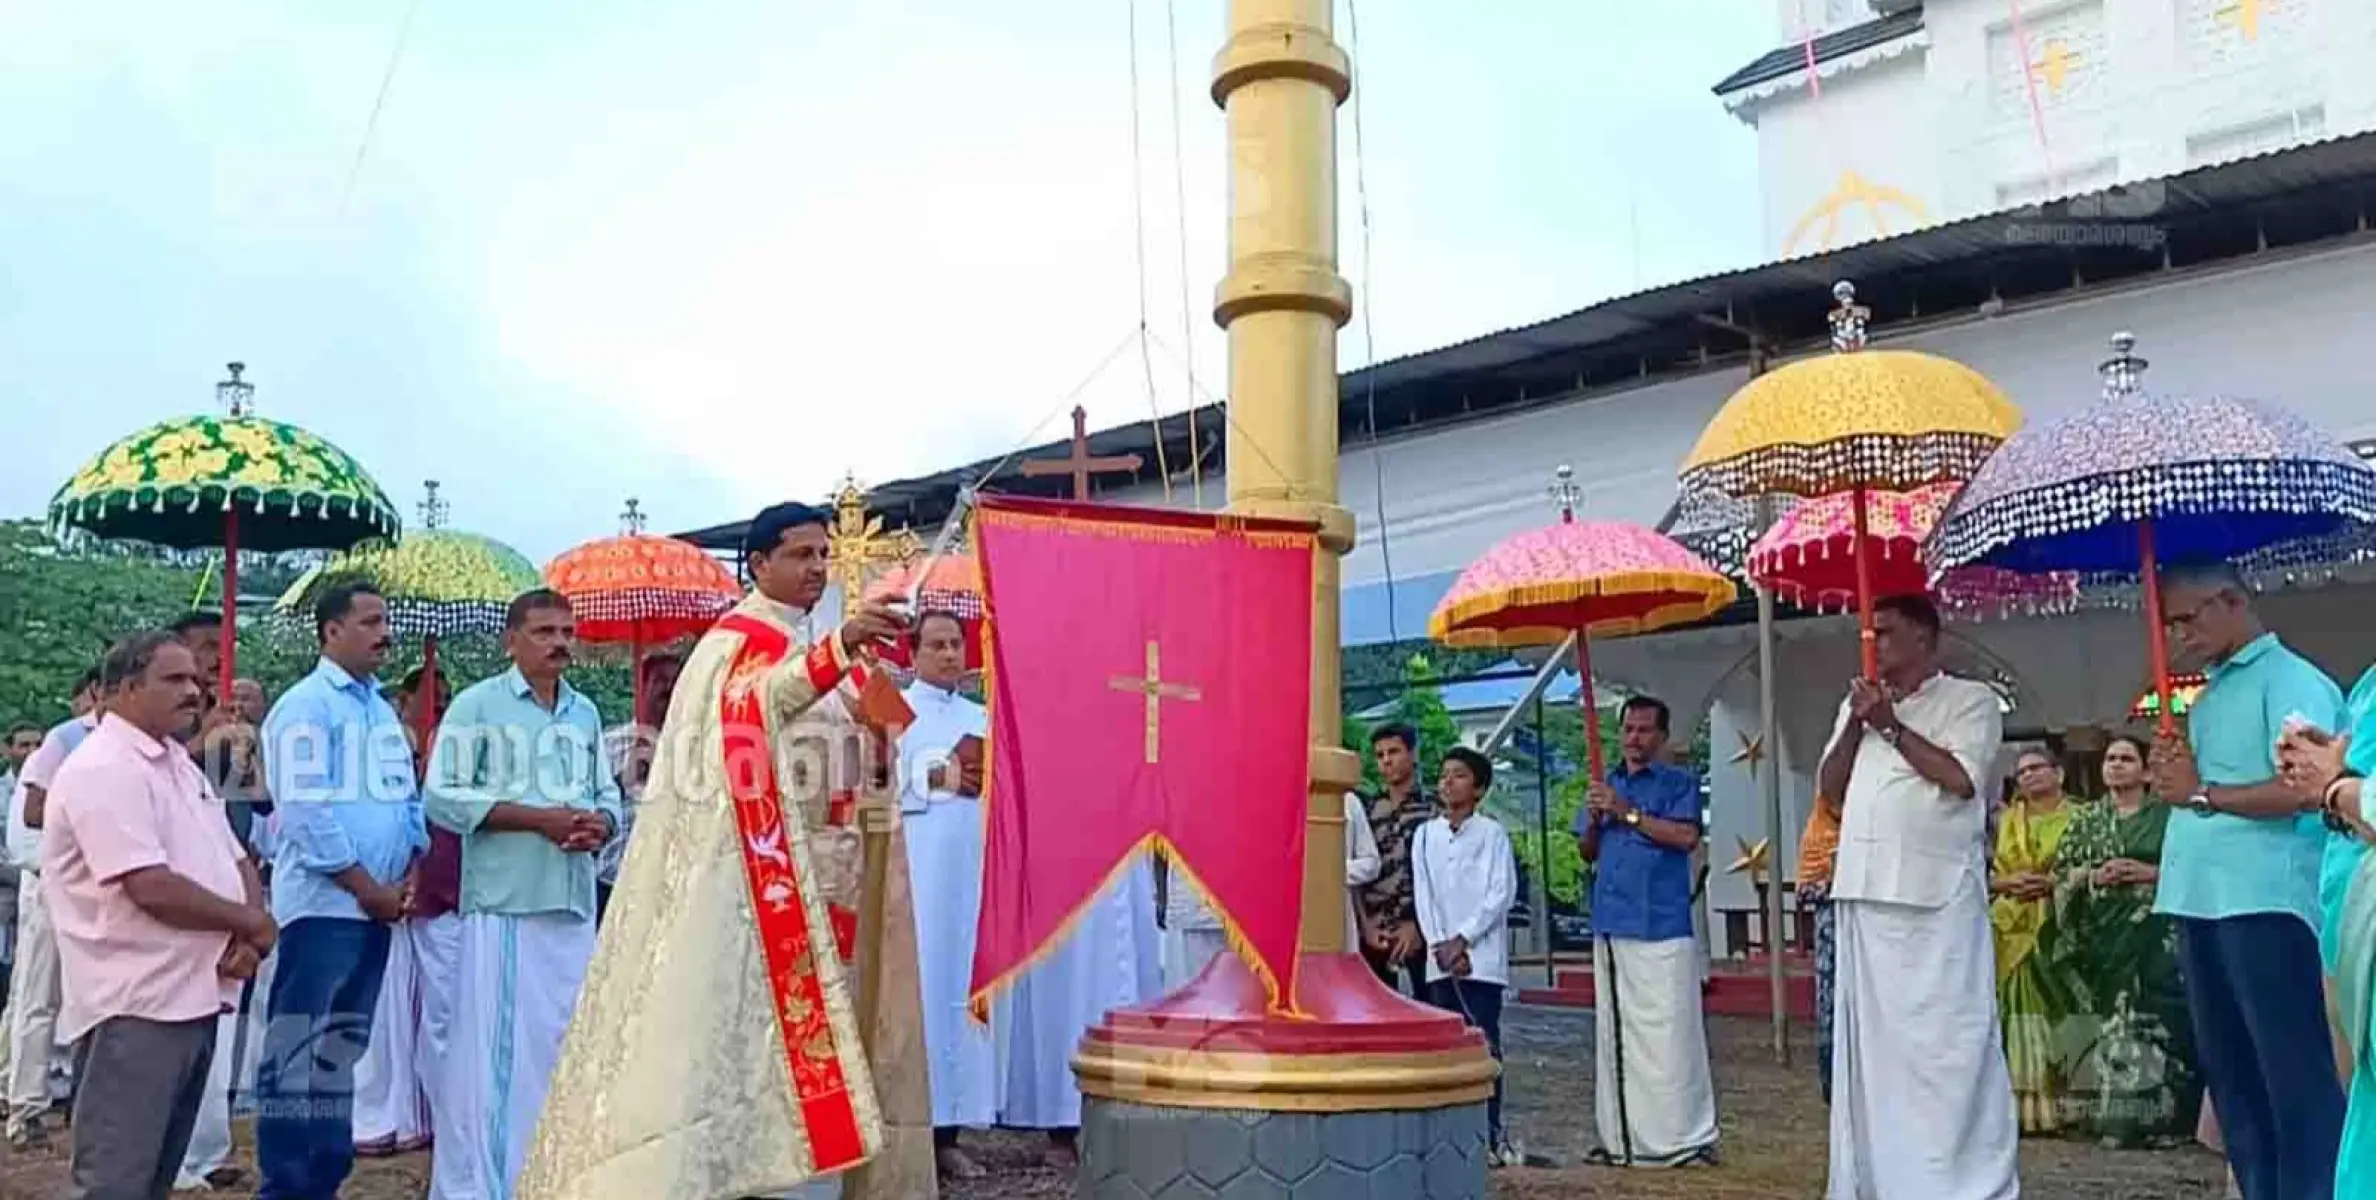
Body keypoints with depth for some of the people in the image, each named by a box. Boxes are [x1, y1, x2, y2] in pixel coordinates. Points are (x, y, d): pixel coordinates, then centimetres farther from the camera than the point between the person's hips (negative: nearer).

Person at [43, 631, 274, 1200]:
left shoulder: (180, 766, 16)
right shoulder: (103, 769, -14)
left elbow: (236, 863, 17)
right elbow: (152, 888, -23)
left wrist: (247, 936, -4)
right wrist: (251, 922, -10)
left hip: (194, 998, 9)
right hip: (136, 1007, -9)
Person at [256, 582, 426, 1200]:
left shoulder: (383, 710, 15)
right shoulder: (306, 705, -8)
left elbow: (406, 799, 18)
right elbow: (305, 811, -16)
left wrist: (411, 876, 3)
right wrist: (369, 889, -14)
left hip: (376, 906, 8)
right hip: (323, 904, -8)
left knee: (341, 1049, 13)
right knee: (299, 1050, -5)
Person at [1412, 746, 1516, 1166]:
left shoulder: (1492, 833, 1)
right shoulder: (1425, 834, 11)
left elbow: (1501, 892, -6)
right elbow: (1422, 895, 6)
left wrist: (1462, 939, -11)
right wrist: (1441, 945, -7)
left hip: (1481, 956, -4)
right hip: (1439, 957, 4)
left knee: (1484, 1044, -6)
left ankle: (1490, 1133, -1)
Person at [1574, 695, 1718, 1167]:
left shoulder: (1679, 782, 2)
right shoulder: (1604, 784, 18)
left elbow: (1687, 837, -13)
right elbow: (1588, 852, 18)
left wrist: (1628, 813, -14)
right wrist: (1594, 820, -2)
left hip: (1663, 926, -5)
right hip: (1611, 925, 6)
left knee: (1671, 1032, -7)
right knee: (1615, 1033, 9)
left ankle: (1687, 1136, -1)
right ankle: (1621, 1137, 16)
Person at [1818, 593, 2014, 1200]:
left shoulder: (1970, 698, 2)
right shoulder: (1857, 704, 19)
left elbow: (1961, 777, -12)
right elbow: (1829, 787, 13)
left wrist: (1891, 726, -7)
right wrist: (1856, 724, 0)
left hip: (1937, 896, -6)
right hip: (1866, 891, 6)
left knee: (1947, 1041, -6)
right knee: (1873, 1038, 9)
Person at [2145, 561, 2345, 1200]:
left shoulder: (2291, 680, -6)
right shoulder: (2208, 698, 19)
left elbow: (2306, 788, -19)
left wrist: (2201, 792, -13)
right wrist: (2172, 772, 6)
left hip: (2264, 903, -9)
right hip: (2201, 904, 9)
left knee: (2295, 1072, -5)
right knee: (2229, 1070, 14)